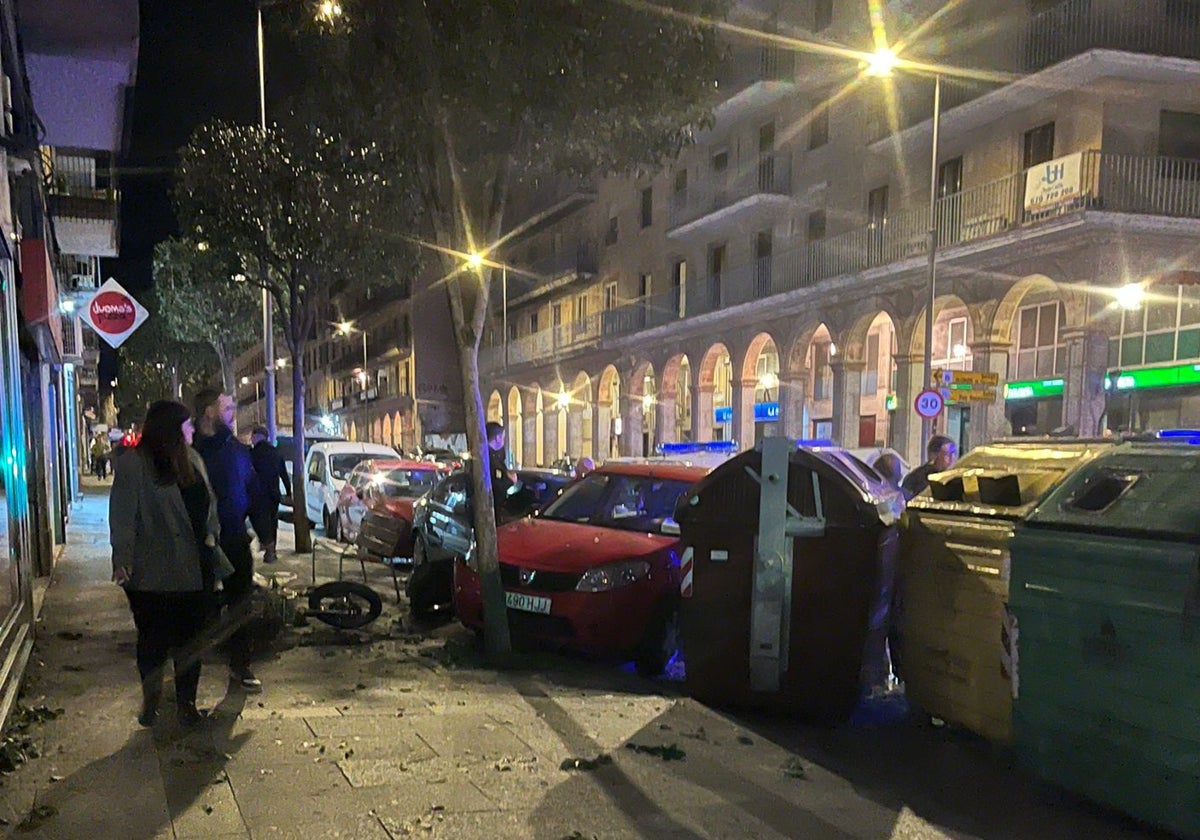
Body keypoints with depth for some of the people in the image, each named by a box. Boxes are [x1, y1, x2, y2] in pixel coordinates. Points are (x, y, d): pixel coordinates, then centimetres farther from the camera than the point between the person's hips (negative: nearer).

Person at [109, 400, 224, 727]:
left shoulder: (192, 460, 10)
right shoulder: (134, 464, -10)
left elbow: (208, 503, 16)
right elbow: (122, 515, -14)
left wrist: (213, 537, 8)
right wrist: (122, 559, -19)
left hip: (195, 569, 6)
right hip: (153, 574, -5)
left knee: (190, 638, 12)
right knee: (153, 640, 8)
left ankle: (187, 702, 24)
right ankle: (150, 703, 27)